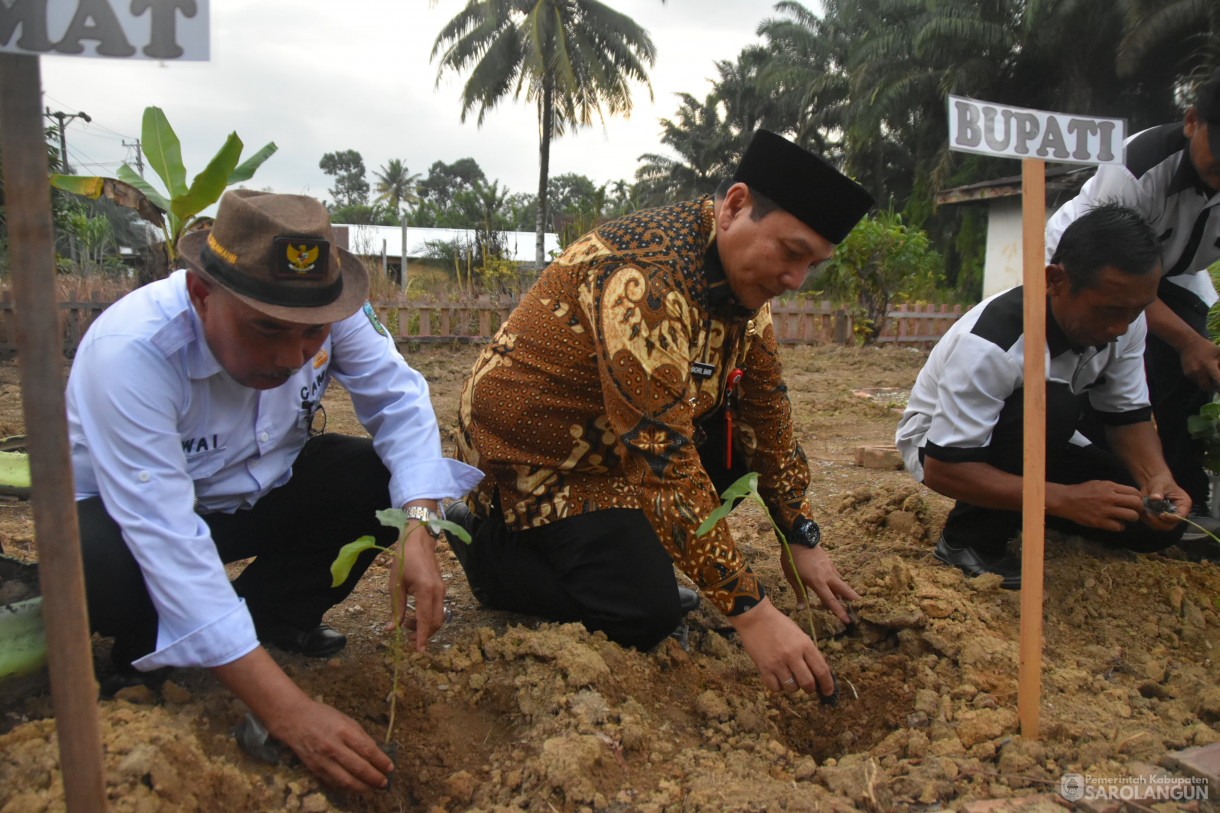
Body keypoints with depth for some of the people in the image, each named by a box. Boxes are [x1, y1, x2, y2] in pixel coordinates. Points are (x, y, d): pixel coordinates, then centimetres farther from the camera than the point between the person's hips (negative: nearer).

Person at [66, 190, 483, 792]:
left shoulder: (325, 309, -22)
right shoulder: (128, 352, -36)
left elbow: (398, 400, -16)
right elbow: (166, 538, -41)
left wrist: (417, 531, -36)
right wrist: (288, 712, -45)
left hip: (260, 490, 5)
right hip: (124, 511, -4)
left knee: (393, 476, -17)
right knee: (102, 569, -37)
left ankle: (272, 617, 4)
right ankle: (146, 659, -1)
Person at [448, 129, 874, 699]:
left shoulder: (744, 274, -2)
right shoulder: (647, 279, -32)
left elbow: (766, 412, 5)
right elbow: (662, 457, -35)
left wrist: (803, 540, 4)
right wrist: (750, 612, -32)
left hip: (615, 452, 9)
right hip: (530, 460, -8)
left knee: (744, 437, -7)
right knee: (645, 615, -19)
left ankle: (631, 547, 8)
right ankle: (493, 548, 3)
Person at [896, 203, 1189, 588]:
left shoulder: (1125, 319, -14)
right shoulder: (988, 344, -36)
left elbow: (1129, 414, -3)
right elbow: (942, 469, -34)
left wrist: (1157, 477, -24)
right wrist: (1063, 498, -40)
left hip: (1032, 441, 7)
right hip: (937, 443, -6)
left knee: (1159, 522, -10)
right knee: (1051, 405, -36)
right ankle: (969, 539, -17)